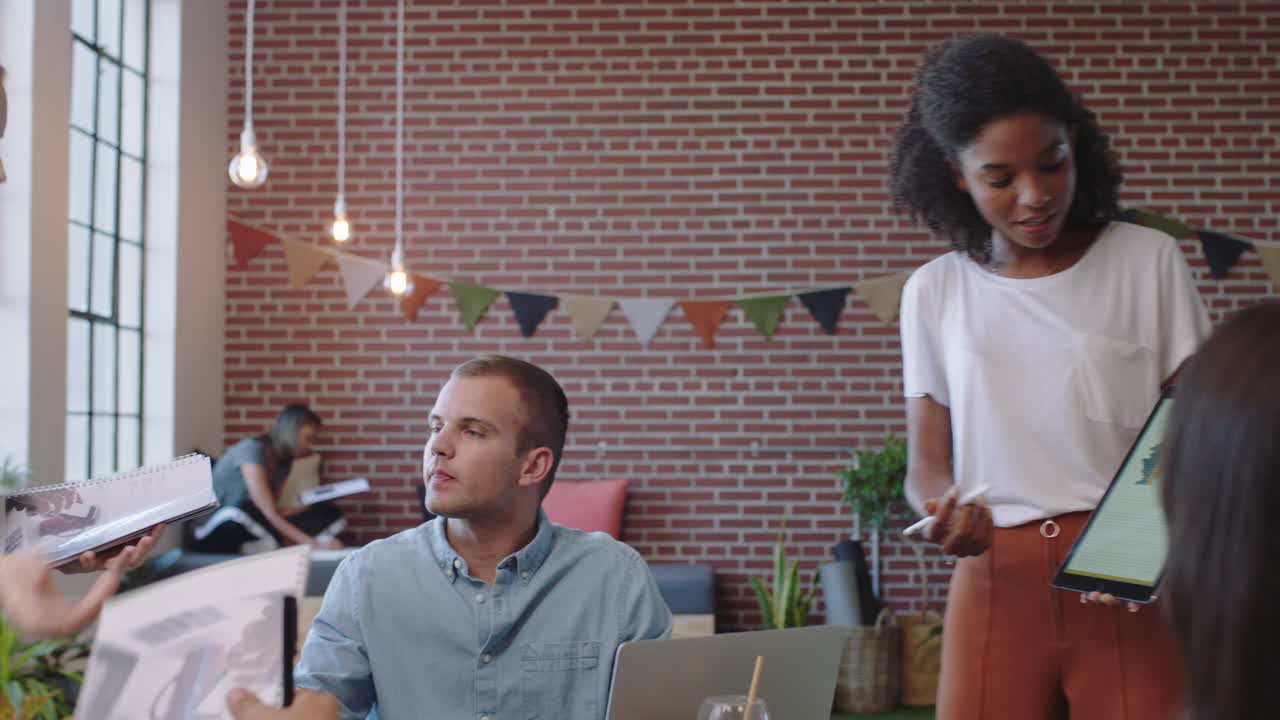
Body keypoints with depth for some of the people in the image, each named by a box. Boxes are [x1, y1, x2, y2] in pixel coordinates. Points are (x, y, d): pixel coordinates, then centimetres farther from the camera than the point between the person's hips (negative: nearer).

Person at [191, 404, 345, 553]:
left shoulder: (283, 460, 6)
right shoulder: (252, 449, -17)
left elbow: (273, 513, 0)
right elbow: (270, 514, -26)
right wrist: (314, 544, -32)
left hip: (248, 534, 8)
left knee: (330, 512, -5)